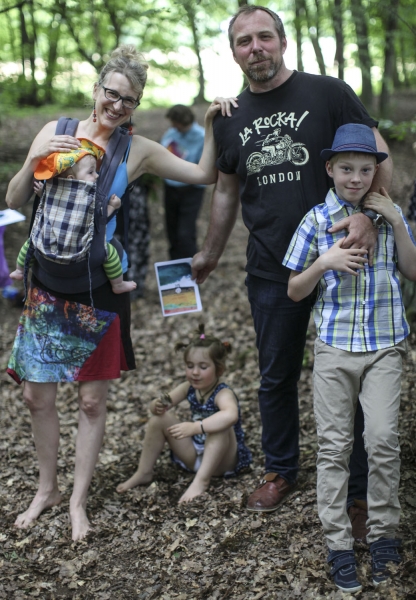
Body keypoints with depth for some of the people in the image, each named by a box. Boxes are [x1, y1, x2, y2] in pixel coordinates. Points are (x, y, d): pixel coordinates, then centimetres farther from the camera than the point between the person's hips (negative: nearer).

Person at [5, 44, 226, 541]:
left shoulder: (137, 151, -1)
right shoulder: (55, 131, 1)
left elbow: (204, 174, 3)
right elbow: (14, 201, 1)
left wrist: (211, 125, -9)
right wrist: (36, 160, -16)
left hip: (99, 286, -1)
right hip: (49, 281, 1)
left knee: (92, 400, 5)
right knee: (37, 395, 8)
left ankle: (78, 500, 23)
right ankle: (46, 489, 29)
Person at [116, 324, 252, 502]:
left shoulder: (223, 393, -24)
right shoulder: (189, 388, -3)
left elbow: (231, 415, -47)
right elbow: (160, 404, 1)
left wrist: (195, 427, -54)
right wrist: (158, 406, -24)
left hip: (223, 460, -7)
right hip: (194, 455, 7)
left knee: (220, 426, -35)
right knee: (160, 418, -6)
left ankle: (201, 480, -35)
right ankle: (144, 473, 4)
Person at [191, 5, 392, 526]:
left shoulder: (328, 93, -5)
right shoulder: (230, 119, 8)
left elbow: (377, 156, -6)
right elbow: (226, 191, 20)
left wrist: (369, 214, -22)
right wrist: (211, 254, 23)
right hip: (271, 272, 4)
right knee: (276, 376, 14)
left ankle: (358, 489, 17)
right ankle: (280, 470, 34)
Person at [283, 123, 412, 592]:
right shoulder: (316, 221, 1)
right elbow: (294, 291, 4)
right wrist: (325, 263, -14)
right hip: (334, 346, 0)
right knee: (334, 445, 3)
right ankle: (338, 544, 12)